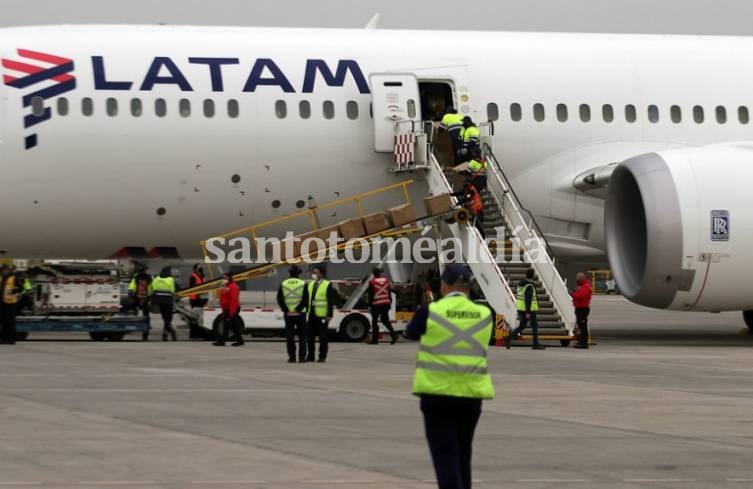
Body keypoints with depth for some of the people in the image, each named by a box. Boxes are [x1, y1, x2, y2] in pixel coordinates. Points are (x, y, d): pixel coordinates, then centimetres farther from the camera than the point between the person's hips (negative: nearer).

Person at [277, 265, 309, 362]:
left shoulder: (283, 284, 3)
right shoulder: (303, 284, -3)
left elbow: (279, 299, -2)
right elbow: (305, 299, -11)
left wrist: (286, 310, -5)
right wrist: (297, 310, -11)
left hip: (288, 314, 2)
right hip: (300, 314, -2)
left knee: (290, 336, 6)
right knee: (302, 336, 6)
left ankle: (291, 357, 3)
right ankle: (301, 357, 0)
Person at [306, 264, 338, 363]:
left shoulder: (327, 285, -5)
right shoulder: (311, 284, 14)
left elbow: (331, 301, -9)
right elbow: (307, 299, 16)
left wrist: (329, 315, -14)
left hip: (322, 315, -6)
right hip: (311, 314, 6)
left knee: (323, 337, -1)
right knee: (310, 336, 8)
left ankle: (322, 357, 3)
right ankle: (310, 356, 15)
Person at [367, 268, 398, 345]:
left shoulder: (372, 282, -9)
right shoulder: (386, 280, 7)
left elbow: (370, 295, -7)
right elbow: (389, 293, 11)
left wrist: (370, 304, -1)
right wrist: (390, 303, 17)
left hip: (376, 304, -5)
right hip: (386, 303, 5)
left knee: (375, 322, 4)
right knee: (385, 320, 15)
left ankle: (375, 339, 4)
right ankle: (394, 335, 1)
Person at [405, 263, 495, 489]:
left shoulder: (430, 311, -8)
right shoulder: (484, 314, -1)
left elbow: (411, 333, 10)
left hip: (438, 392, -3)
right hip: (471, 393, 3)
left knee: (445, 453, -2)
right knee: (463, 453, 19)